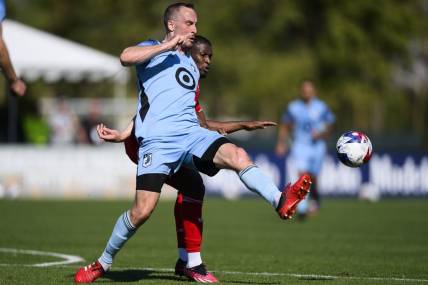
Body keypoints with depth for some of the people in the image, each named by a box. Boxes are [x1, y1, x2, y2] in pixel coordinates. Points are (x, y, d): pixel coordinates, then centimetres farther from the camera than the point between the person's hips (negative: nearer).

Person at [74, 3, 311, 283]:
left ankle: (281, 201, -45)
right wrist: (169, 45, -11)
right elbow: (126, 57, -15)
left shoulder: (191, 66, 28)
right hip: (157, 141, -5)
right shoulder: (153, 50, 8)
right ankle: (103, 263, 8)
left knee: (237, 155, -26)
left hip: (190, 134, 5)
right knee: (142, 210, -13)